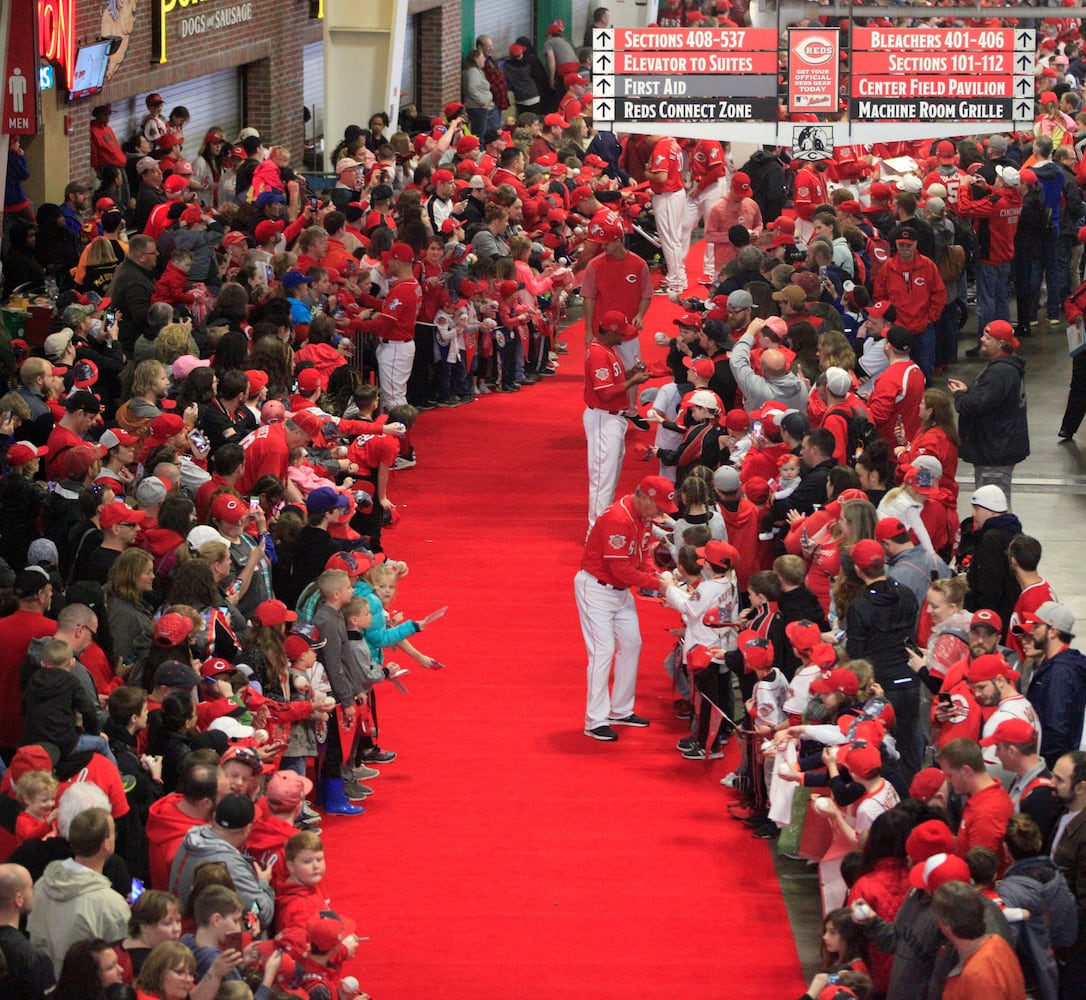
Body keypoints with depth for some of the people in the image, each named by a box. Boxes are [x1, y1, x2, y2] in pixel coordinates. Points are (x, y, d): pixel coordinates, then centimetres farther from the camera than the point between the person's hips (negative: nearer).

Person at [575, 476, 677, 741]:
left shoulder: (641, 515, 2)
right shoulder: (618, 519, -29)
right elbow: (621, 569, -28)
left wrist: (656, 576, -4)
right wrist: (657, 583, -23)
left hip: (620, 590, 10)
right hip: (597, 588, -10)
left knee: (631, 645, 13)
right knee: (603, 650, -10)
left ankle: (620, 711, 24)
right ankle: (595, 721, -7)